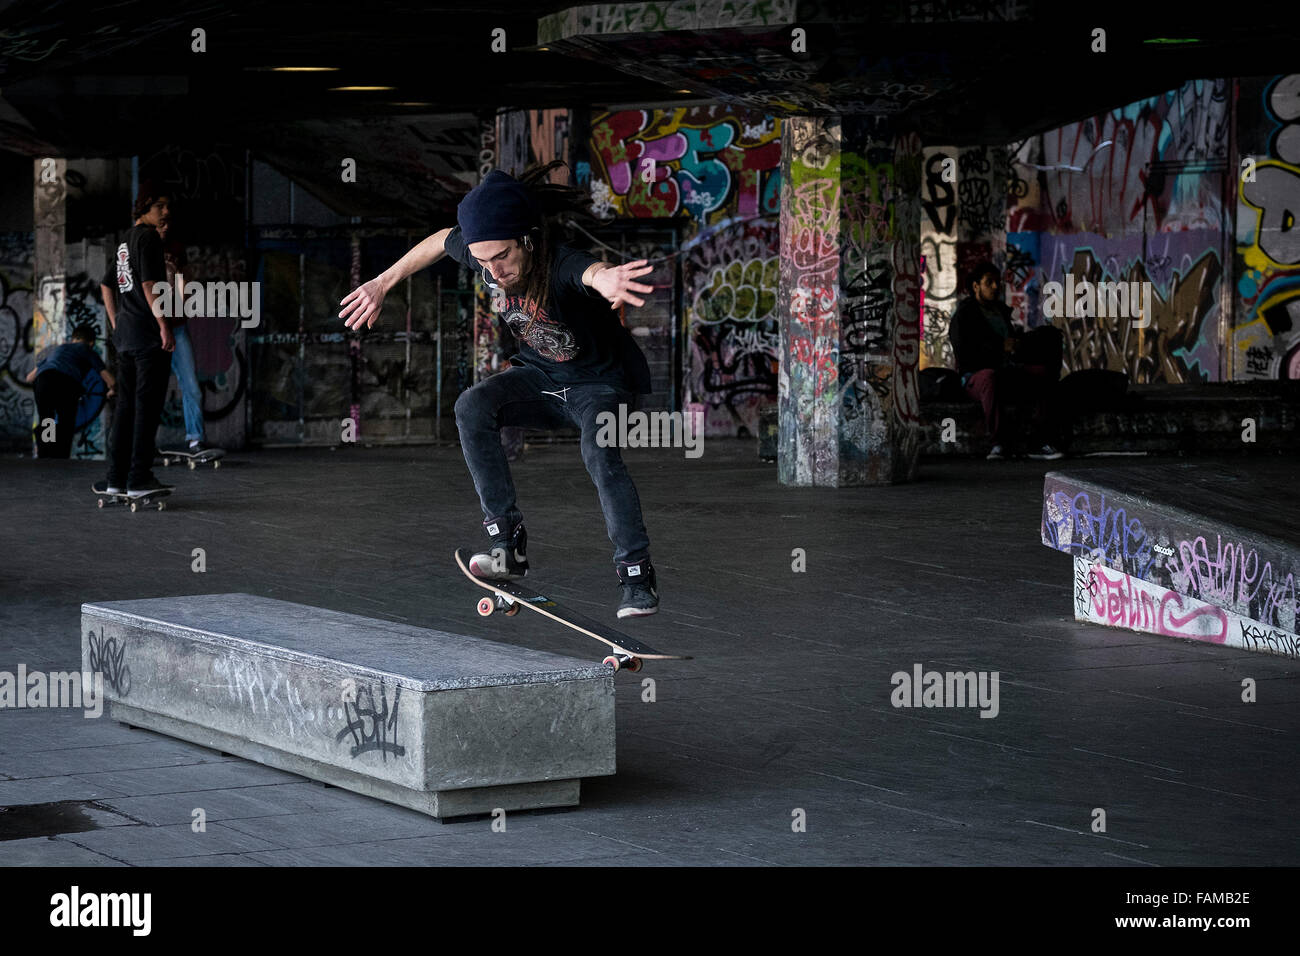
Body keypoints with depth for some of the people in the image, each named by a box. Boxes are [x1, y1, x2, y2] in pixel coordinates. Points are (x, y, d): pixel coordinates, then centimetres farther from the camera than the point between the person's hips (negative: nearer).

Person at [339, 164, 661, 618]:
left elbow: (591, 273, -62)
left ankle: (637, 575, -20)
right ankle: (509, 543, -19)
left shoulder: (559, 265, -36)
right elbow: (439, 242, 7)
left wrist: (605, 279, -88)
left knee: (598, 451, -33)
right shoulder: (482, 249, -17)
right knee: (473, 406, -22)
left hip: (600, 381, -6)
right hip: (539, 375, 6)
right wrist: (383, 283, 14)